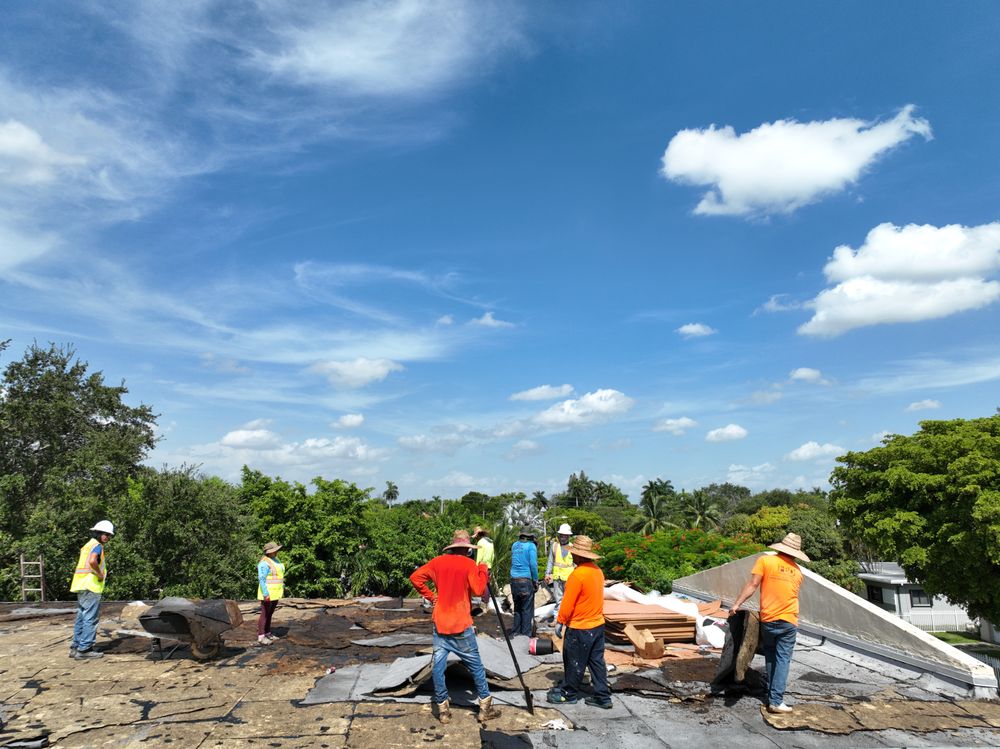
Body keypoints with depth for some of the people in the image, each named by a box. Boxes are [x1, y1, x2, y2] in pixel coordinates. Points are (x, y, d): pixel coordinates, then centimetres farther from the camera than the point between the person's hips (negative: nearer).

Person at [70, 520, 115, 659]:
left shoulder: (88, 545, 20)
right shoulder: (97, 545, -10)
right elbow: (92, 561, -30)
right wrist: (100, 574, -16)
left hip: (81, 586, 10)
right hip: (91, 586, -10)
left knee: (81, 617, 16)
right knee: (90, 619, -6)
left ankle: (76, 647, 21)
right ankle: (84, 649, -4)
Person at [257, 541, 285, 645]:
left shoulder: (275, 560, 10)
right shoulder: (264, 563, -18)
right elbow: (261, 579, -21)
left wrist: (282, 590, 17)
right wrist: (266, 594, -24)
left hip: (275, 593, 9)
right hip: (267, 593, -9)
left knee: (270, 613, 15)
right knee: (265, 614, -2)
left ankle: (267, 633, 24)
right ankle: (261, 637, 4)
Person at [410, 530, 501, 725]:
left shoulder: (437, 562, 3)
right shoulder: (469, 564, -9)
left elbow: (415, 577, 2)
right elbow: (478, 590, -15)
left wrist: (430, 596, 6)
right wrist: (483, 571, -2)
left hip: (440, 624, 3)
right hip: (461, 626, -3)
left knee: (438, 666, 8)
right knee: (476, 666, 9)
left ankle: (442, 708, 11)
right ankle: (485, 707, 15)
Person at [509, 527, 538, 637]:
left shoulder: (515, 545, 9)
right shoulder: (531, 546, -7)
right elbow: (533, 564, -11)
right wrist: (536, 580, -3)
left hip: (514, 579, 5)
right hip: (526, 579, -5)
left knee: (517, 607, 16)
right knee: (527, 609, 2)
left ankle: (515, 632, 20)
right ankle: (526, 634, 4)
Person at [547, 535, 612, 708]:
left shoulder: (578, 574, -22)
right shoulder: (598, 571, 2)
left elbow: (567, 603, -18)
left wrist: (560, 622, -7)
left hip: (580, 628, -7)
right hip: (598, 624, 8)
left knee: (574, 663, 8)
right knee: (597, 661, 13)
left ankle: (568, 694, 22)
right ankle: (602, 697, 18)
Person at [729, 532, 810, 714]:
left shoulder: (765, 561, -4)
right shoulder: (797, 571, 8)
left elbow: (752, 585, -11)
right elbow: (791, 594, 14)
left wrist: (737, 603, -7)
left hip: (768, 619, -1)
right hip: (789, 621, 1)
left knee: (770, 658, 17)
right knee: (783, 660, 1)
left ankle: (771, 696, 20)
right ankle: (775, 701, -5)